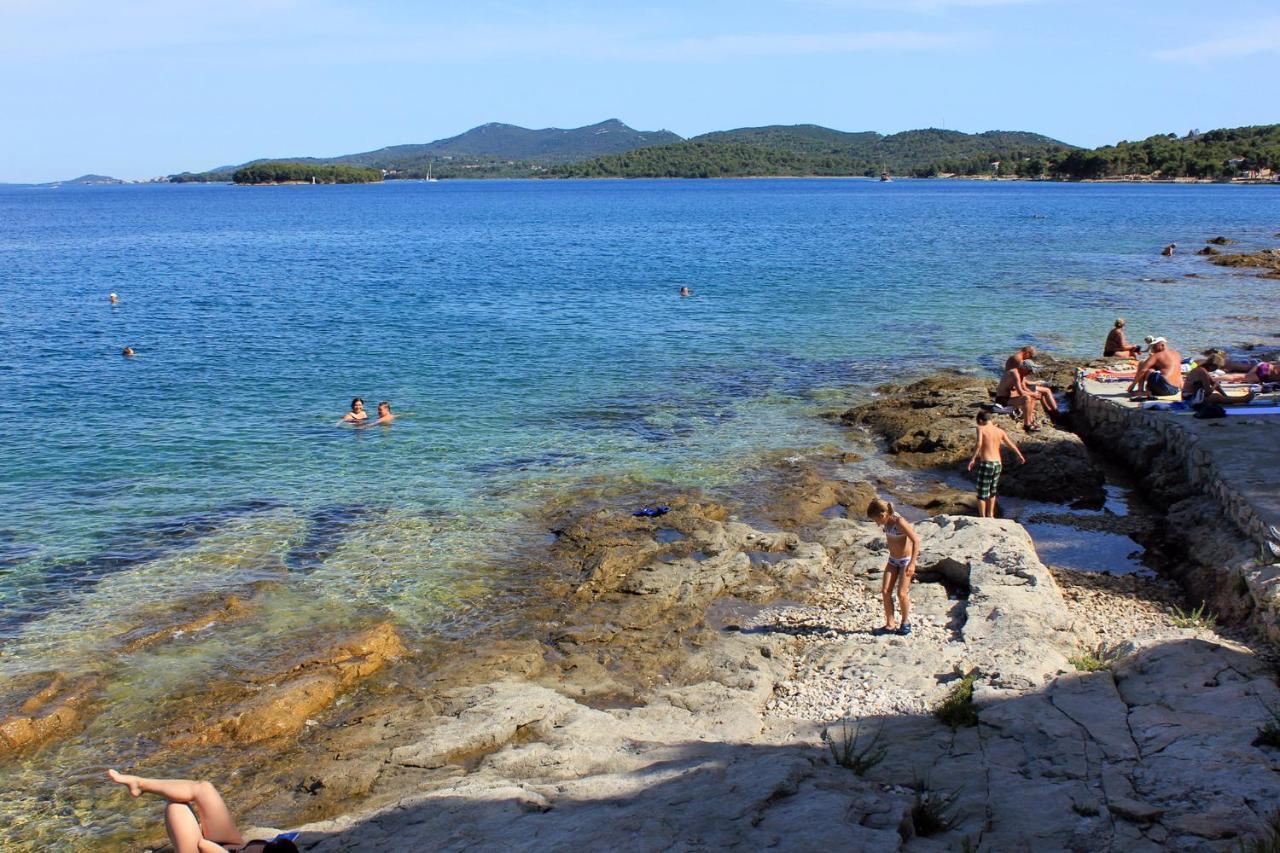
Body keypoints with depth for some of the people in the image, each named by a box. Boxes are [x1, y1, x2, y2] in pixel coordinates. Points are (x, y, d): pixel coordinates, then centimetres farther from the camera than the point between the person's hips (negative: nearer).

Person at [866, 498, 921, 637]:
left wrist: (912, 563, -29)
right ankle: (890, 625, 7)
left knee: (902, 593, -6)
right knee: (885, 591, -1)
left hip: (906, 560, -7)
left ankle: (906, 622, 17)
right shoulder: (887, 521, -3)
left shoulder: (899, 522, -26)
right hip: (893, 560, 7)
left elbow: (916, 540, -26)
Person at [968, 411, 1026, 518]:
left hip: (986, 464, -6)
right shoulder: (1000, 431, 9)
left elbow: (979, 443, -23)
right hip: (998, 464, 6)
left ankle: (982, 518, 8)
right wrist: (1020, 455, 36)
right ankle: (990, 515, 36)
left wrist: (972, 458, -20)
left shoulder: (981, 429, -5)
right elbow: (1011, 445, 20)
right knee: (992, 491, 24)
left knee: (981, 493, 6)